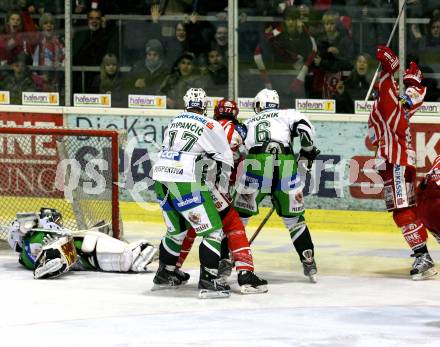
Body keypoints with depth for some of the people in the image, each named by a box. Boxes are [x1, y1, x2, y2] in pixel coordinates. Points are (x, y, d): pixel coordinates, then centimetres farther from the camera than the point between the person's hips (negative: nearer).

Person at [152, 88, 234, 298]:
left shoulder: (174, 122, 18)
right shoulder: (211, 127, -1)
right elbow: (225, 160, 2)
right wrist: (222, 188, 17)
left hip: (160, 178, 7)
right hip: (185, 183, -7)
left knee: (177, 229, 25)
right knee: (212, 231, -3)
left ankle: (164, 276, 33)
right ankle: (208, 282, -12)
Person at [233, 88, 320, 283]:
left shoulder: (248, 123, 29)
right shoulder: (287, 114, 22)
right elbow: (304, 127, 2)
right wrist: (308, 150, 15)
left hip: (256, 166, 0)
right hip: (286, 168, 0)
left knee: (239, 214, 13)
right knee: (294, 217, 14)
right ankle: (309, 264, 13)